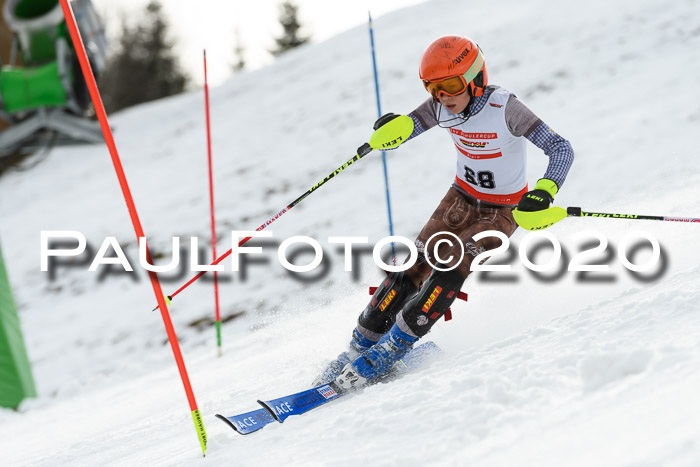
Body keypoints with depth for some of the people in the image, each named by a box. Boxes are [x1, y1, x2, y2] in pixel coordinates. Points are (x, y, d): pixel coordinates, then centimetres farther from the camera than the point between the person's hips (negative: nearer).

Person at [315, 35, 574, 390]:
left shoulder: (504, 108, -28)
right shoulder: (442, 106, -13)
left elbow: (561, 149, -28)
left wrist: (546, 190, -47)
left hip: (503, 211, -4)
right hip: (461, 198, 5)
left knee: (451, 268, -22)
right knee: (414, 266, -7)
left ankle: (390, 349, -12)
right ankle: (360, 345, 5)